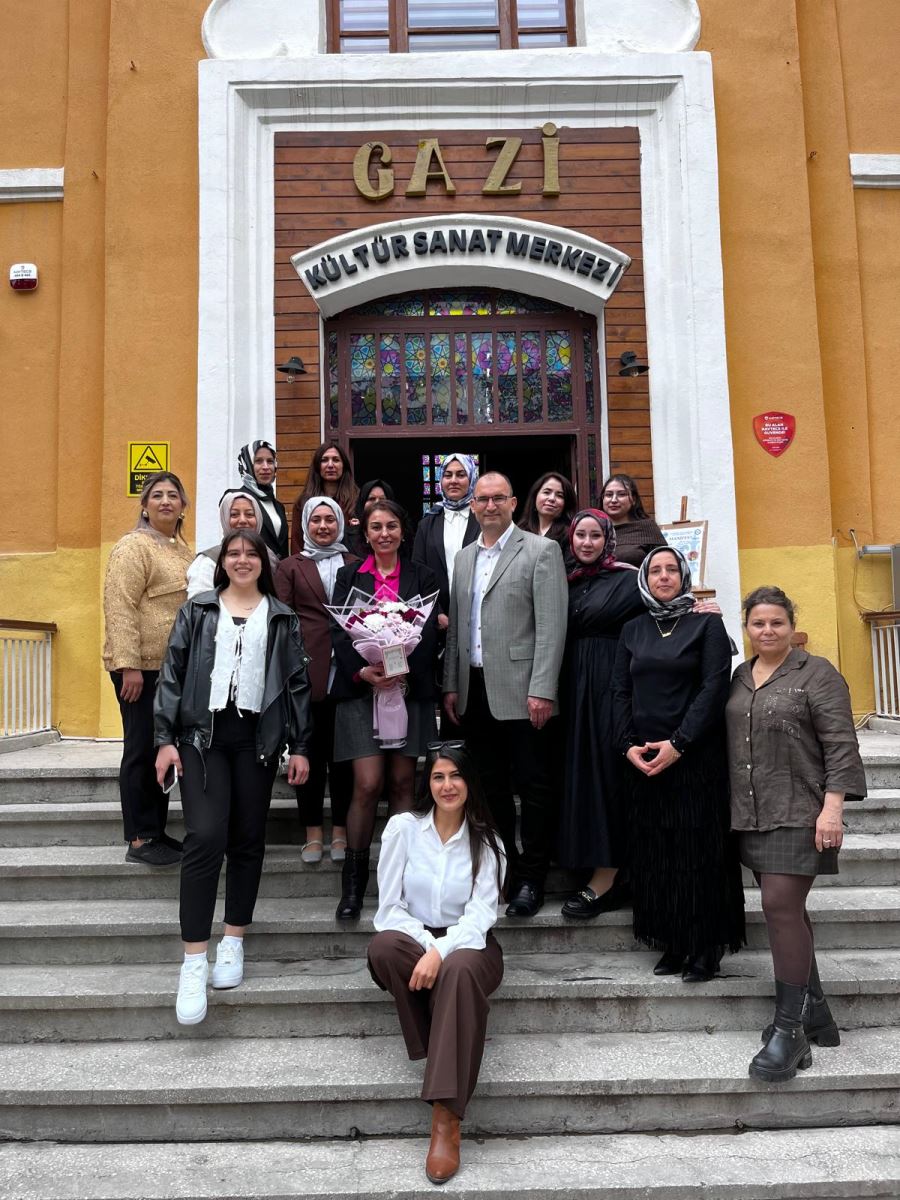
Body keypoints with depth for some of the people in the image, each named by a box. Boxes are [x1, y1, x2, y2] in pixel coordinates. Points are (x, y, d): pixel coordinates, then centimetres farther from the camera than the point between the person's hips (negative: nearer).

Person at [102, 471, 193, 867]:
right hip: (142, 668, -8)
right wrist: (129, 665, -23)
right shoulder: (134, 546, -10)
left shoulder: (182, 549, 15)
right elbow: (119, 608, -17)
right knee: (142, 751, -2)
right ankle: (139, 840, 7)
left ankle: (157, 831, 23)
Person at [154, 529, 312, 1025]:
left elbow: (298, 683, 10)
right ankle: (194, 962, -8)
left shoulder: (282, 618, 12)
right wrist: (165, 738, -4)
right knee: (205, 838, -12)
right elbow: (172, 674, 5)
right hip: (202, 735, -1)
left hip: (257, 738, 2)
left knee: (248, 840, 6)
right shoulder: (196, 611, 9)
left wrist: (300, 746, 5)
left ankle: (233, 942, 21)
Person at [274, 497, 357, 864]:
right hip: (306, 672, -1)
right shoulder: (290, 567, 12)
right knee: (309, 751, 3)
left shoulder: (355, 566, 14)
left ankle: (340, 830, 14)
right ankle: (313, 832, 13)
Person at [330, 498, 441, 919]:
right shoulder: (349, 577, 9)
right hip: (360, 689, -1)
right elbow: (338, 633, 0)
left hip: (409, 689, 1)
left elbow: (430, 634, 1)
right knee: (368, 786, -7)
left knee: (402, 784, 4)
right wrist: (363, 671, -16)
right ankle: (354, 881, 5)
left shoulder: (422, 577, 9)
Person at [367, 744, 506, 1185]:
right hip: (413, 939, 1)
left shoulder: (486, 841, 1)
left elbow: (480, 914, -9)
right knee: (383, 946, -35)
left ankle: (446, 1119, -37)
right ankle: (439, 1049, -20)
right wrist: (427, 945, -19)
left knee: (459, 971, -37)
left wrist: (441, 952, -27)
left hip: (466, 944, 0)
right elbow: (389, 908, -3)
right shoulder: (403, 827, -1)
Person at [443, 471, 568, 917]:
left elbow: (552, 625, -10)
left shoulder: (541, 551, -3)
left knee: (533, 787, 1)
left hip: (520, 691, -5)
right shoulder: (463, 558, 16)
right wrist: (451, 685, 11)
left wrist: (542, 690, -16)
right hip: (474, 691, 6)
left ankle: (531, 880, 11)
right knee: (491, 787, 12)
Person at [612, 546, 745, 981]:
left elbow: (714, 688, -8)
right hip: (643, 760, 4)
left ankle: (705, 950, 8)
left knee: (699, 850, -1)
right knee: (654, 854, 5)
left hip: (696, 757, -4)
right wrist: (629, 745, -5)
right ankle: (672, 946, 15)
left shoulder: (706, 624, 1)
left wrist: (678, 743, -15)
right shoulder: (633, 631, 13)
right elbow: (620, 692, 10)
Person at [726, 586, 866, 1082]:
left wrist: (832, 806, -17)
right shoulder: (740, 677, 14)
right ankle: (814, 1012, 24)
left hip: (798, 813, -6)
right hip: (752, 814, 7)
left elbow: (840, 744, -9)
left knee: (781, 906, -12)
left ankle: (789, 1028, -3)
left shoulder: (817, 673, -4)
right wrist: (733, 808, 15)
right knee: (785, 908, 12)